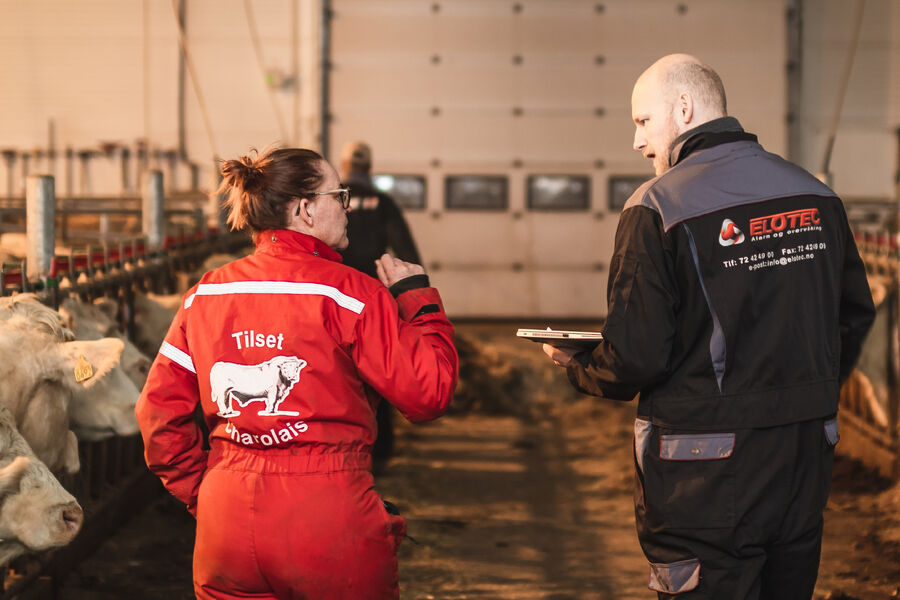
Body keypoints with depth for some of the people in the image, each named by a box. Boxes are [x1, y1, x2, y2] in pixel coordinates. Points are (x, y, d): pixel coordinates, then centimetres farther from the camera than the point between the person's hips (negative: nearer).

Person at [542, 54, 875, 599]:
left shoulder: (658, 207, -14)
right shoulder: (816, 195, 5)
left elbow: (635, 358, -16)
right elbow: (856, 314, 13)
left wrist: (577, 368, 5)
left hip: (708, 476, -6)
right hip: (806, 459, 6)